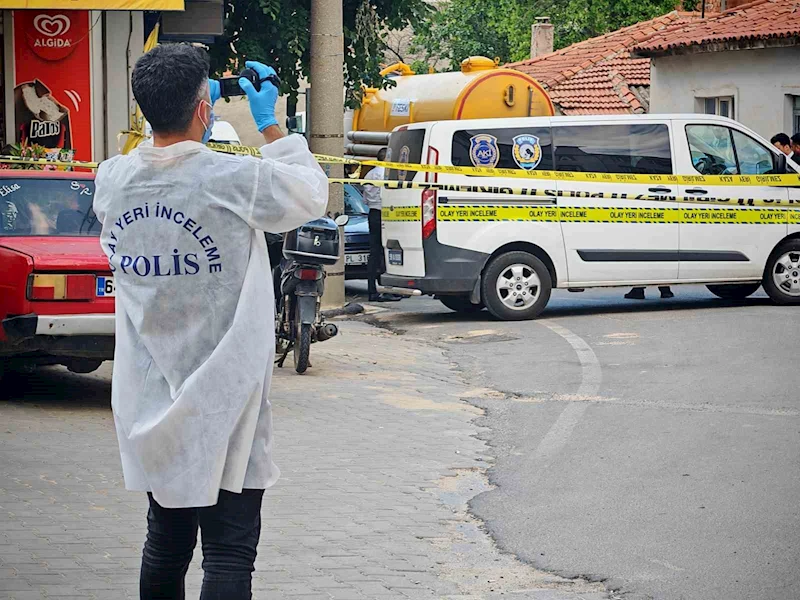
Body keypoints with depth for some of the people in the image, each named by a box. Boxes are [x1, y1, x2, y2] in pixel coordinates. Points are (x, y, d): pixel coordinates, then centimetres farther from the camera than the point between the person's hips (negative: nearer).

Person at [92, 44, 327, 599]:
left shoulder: (113, 179, -4)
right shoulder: (235, 179, -19)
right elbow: (312, 194, 1)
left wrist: (189, 118, 21)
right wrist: (269, 123, 9)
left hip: (150, 404, 6)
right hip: (221, 408, -5)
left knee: (165, 544, 18)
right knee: (229, 554, -1)